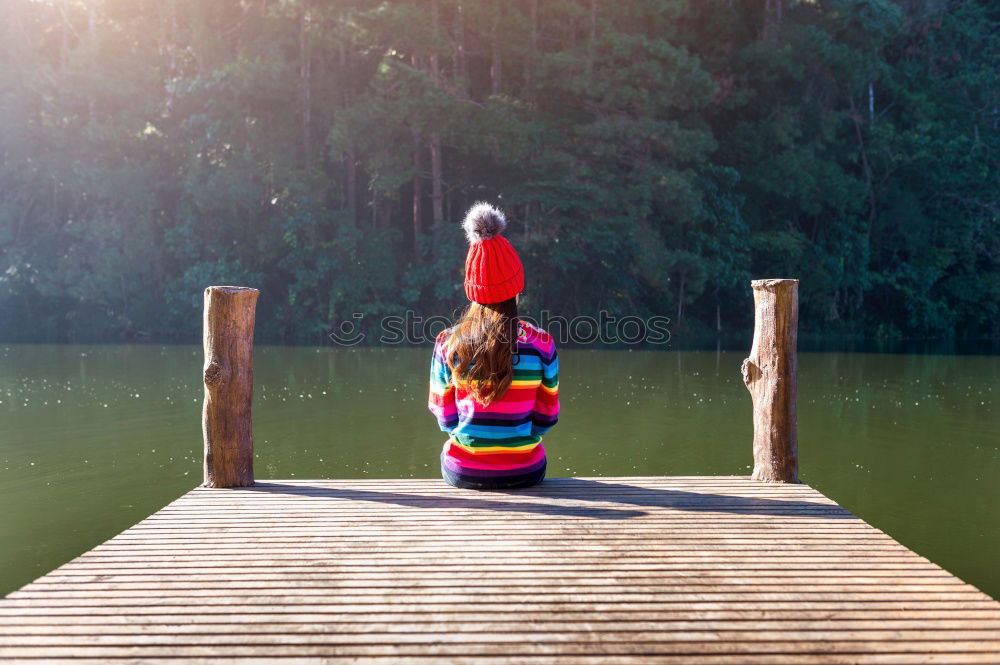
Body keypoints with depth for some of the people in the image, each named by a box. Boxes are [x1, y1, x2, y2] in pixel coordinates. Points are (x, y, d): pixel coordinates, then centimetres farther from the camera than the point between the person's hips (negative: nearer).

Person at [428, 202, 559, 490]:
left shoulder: (447, 344, -9)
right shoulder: (541, 344, -11)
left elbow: (445, 417, 1)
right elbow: (546, 417, -1)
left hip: (462, 472, 1)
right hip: (523, 472, 0)